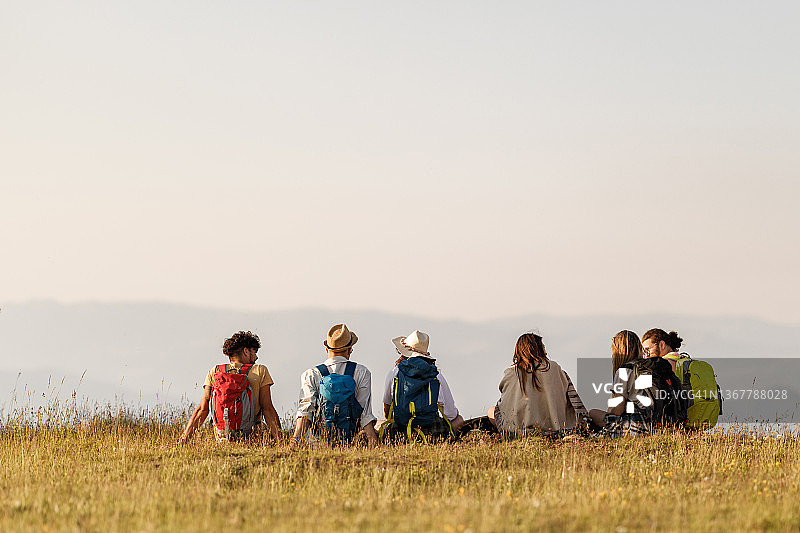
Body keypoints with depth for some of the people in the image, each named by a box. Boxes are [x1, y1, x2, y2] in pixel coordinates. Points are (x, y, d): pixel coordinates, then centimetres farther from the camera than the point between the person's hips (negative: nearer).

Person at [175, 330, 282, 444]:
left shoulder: (213, 373, 4)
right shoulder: (261, 371, -3)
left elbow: (202, 409, -2)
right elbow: (268, 409, -9)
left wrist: (183, 439, -3)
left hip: (222, 437, 3)